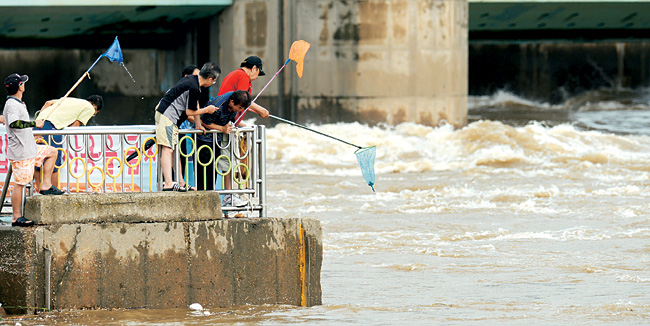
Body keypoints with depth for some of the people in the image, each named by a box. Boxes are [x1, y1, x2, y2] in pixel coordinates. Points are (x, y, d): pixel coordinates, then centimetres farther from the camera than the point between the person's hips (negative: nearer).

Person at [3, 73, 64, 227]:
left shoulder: (18, 103, 14)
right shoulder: (12, 104, -17)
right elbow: (14, 123, -34)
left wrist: (32, 137, 32)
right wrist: (34, 124, -27)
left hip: (29, 148, 10)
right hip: (20, 152, -10)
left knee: (52, 152, 18)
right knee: (20, 183, -6)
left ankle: (46, 185, 14)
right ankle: (16, 217, -2)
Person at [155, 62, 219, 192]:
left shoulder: (192, 79, 14)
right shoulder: (193, 88, -19)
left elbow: (195, 105, 24)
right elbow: (189, 112, -13)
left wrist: (198, 125, 27)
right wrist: (207, 110, 2)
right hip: (167, 117, -11)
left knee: (174, 149, 15)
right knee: (168, 149, -18)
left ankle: (181, 183, 20)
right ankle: (168, 184, -27)